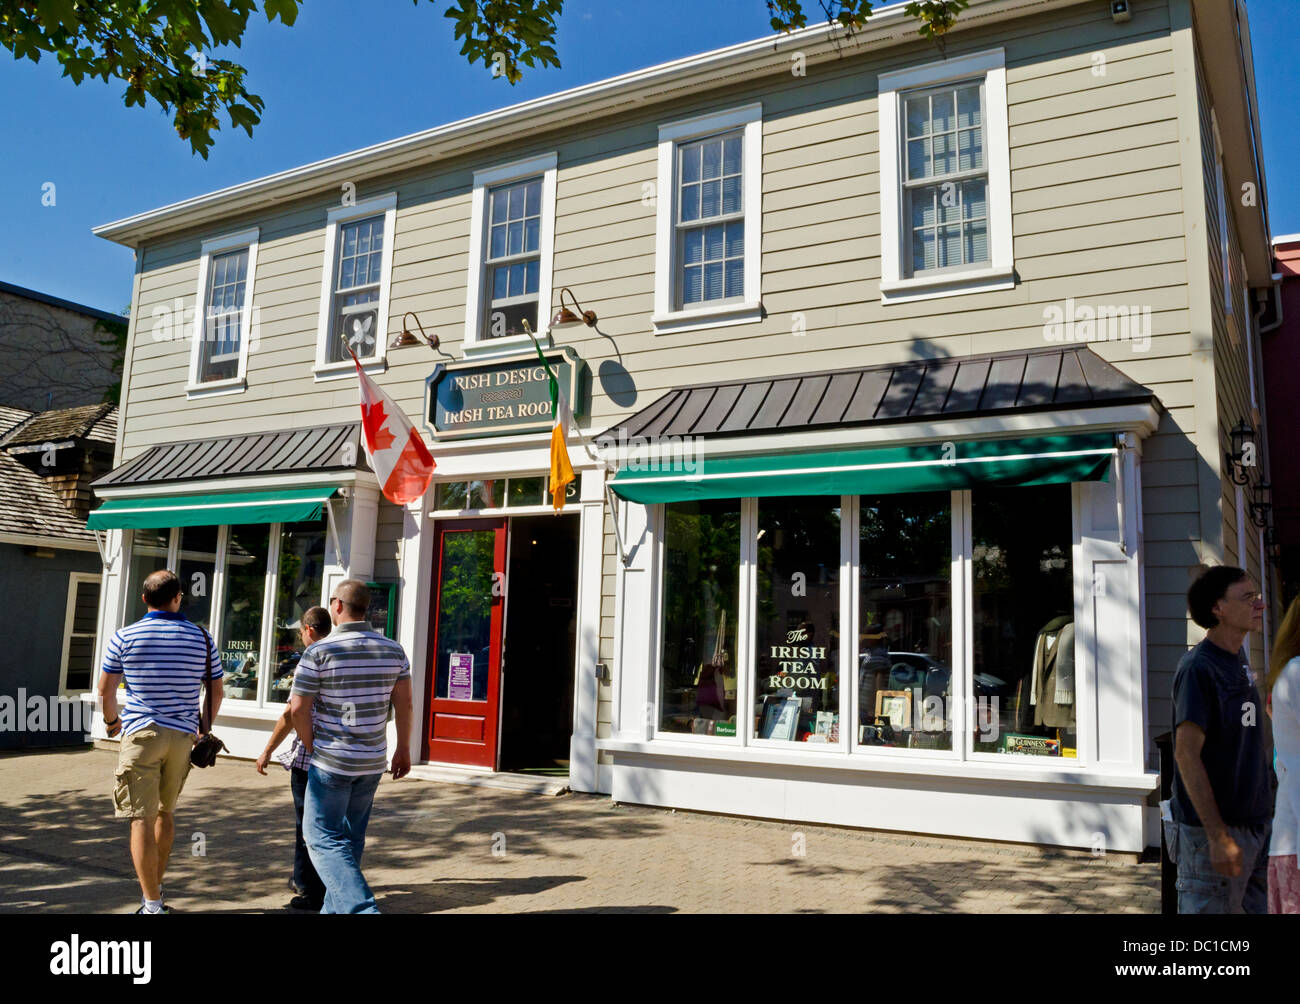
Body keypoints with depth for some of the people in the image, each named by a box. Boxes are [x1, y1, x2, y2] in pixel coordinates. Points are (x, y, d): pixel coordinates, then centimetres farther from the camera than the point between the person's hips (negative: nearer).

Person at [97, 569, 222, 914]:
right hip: (182, 736, 3)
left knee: (142, 819, -2)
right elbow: (217, 692, 8)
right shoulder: (202, 639, 2)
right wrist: (202, 729, 24)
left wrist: (111, 720, 21)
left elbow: (105, 690, 1)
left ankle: (152, 903, -6)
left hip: (141, 733, -3)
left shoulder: (124, 636, -3)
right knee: (165, 811, 20)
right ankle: (155, 884, 34)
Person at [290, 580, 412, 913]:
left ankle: (361, 907, -14)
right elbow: (404, 704, 3)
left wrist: (311, 748, 3)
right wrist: (403, 750, 12)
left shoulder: (319, 652, -12)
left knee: (324, 838, 2)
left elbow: (297, 709, -12)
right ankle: (335, 908, 27)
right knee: (352, 836, 18)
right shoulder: (392, 649, 1)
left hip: (331, 760, -5)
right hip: (373, 760, 5)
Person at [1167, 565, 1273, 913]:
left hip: (1254, 823, 9)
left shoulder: (1238, 661, 11)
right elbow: (1187, 753, -21)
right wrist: (1218, 836, -23)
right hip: (1212, 831, -9)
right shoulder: (1198, 668, -16)